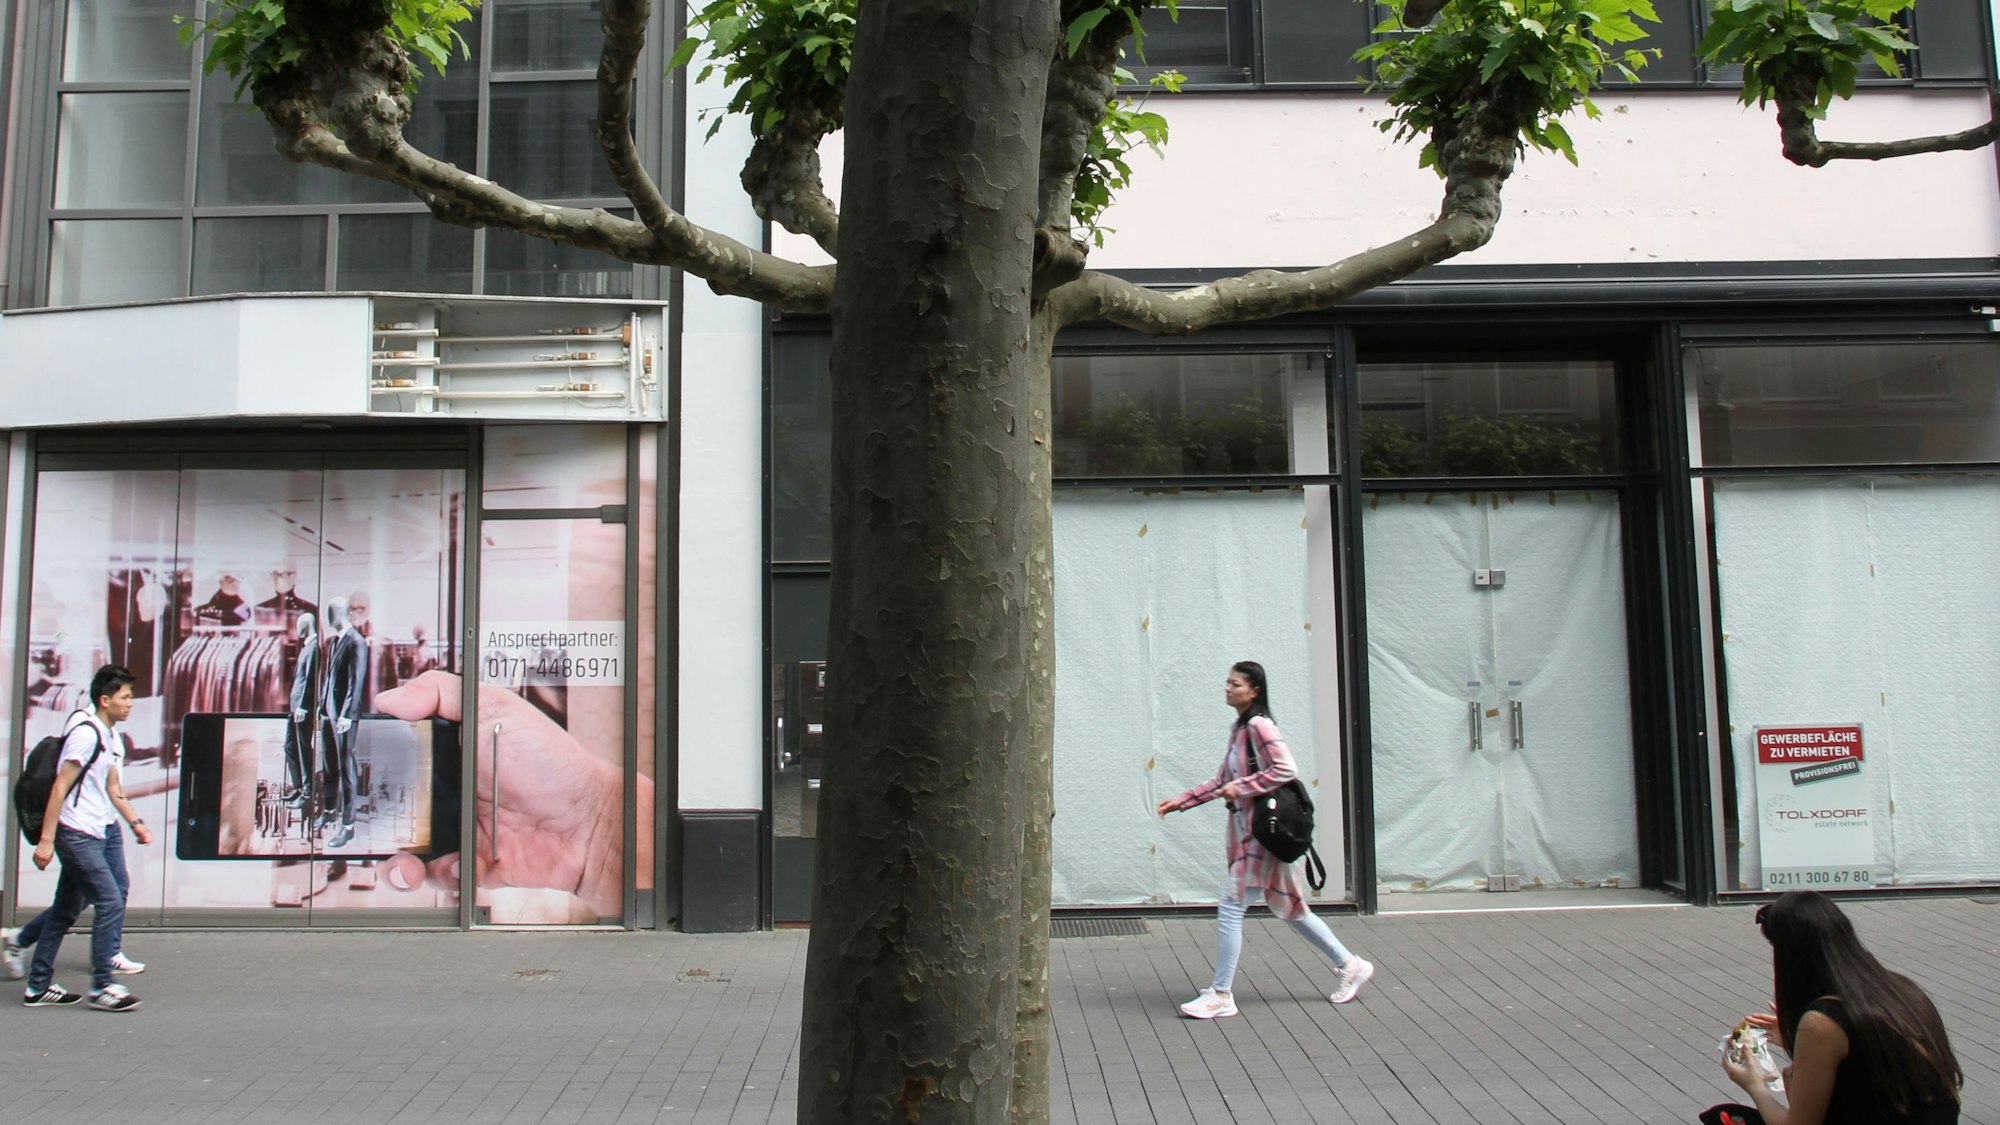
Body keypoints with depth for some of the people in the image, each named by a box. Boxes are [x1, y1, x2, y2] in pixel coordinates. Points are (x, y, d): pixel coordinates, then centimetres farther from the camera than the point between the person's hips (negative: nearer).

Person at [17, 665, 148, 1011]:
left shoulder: (111, 739, 14)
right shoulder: (86, 733, -14)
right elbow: (60, 787, -17)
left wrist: (136, 823, 18)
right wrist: (46, 840, -19)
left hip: (94, 834, 9)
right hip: (76, 834, -9)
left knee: (65, 911, 13)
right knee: (110, 903, -10)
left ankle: (38, 987, 20)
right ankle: (102, 986, -4)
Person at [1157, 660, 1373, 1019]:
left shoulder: (1259, 726, -14)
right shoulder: (1239, 728, 14)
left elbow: (1286, 770, -24)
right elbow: (1222, 781, 19)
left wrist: (1241, 787, -21)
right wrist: (1181, 801, 15)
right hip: (1248, 831, 10)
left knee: (1230, 908, -7)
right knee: (1287, 908, 17)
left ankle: (1220, 995, 1)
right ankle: (1349, 965, 28)